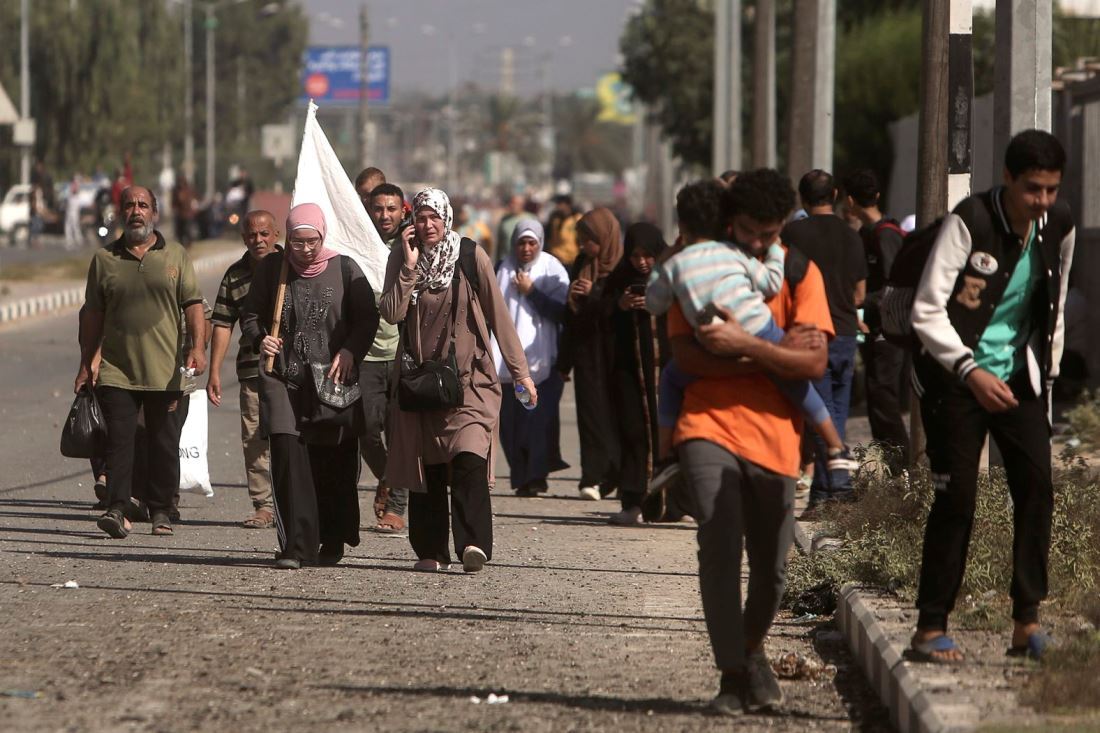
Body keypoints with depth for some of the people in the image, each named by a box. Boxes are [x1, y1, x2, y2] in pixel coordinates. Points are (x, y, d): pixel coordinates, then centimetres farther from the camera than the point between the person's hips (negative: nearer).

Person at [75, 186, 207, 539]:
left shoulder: (176, 257, 9)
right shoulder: (104, 259, 10)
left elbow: (192, 304, 3)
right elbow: (93, 314, 12)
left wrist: (198, 346, -12)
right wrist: (86, 363, 10)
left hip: (166, 372, 0)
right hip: (116, 371, 0)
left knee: (164, 443, 3)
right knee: (119, 439, -9)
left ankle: (161, 511, 11)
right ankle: (116, 509, -14)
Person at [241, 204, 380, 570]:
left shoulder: (344, 269, 2)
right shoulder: (271, 268, 5)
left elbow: (368, 318, 5)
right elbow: (250, 314, 13)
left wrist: (349, 352, -11)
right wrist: (260, 339, -8)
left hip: (333, 378, 0)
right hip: (283, 378, 0)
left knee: (333, 463, 4)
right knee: (288, 455, -13)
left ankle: (332, 543, 21)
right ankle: (296, 547, -15)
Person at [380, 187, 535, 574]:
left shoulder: (471, 256, -1)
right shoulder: (401, 258, 4)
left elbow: (498, 315, 3)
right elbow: (391, 313, -7)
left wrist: (520, 370, 3)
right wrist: (410, 266, -14)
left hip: (469, 378, -3)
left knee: (469, 459, -19)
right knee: (424, 467, 3)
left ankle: (473, 544, -28)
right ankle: (431, 551, 12)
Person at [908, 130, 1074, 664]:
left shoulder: (1059, 228, 0)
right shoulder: (969, 221, -17)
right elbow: (927, 310, -19)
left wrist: (1047, 374, 12)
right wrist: (971, 370, -28)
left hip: (1019, 378, 5)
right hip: (955, 378, -5)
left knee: (1037, 485, -9)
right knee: (956, 498, -8)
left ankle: (1026, 620, -6)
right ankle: (931, 627, 1)